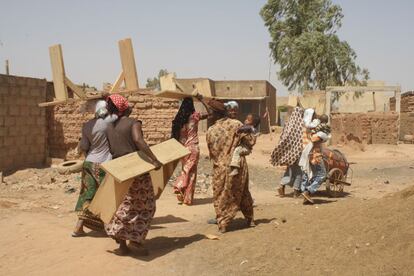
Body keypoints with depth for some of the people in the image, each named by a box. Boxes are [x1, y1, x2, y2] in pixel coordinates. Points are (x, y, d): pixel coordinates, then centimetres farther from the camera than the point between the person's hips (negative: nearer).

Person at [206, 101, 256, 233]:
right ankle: (249, 220, 30)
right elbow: (250, 141, -6)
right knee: (242, 192, 18)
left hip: (219, 169, 0)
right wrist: (253, 136, 14)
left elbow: (211, 152, 6)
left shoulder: (210, 131, -2)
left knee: (221, 196, 11)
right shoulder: (236, 125, -9)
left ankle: (222, 223, 9)